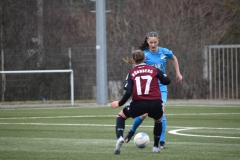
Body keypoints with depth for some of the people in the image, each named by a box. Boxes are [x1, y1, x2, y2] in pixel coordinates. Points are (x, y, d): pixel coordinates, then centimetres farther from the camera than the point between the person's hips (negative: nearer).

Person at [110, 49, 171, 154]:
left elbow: (128, 92, -2)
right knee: (158, 120, 35)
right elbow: (167, 81, 11)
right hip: (155, 103, 1)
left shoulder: (131, 73, 10)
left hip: (139, 104, -1)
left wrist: (119, 103, 12)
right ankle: (156, 147, 35)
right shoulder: (154, 70, 13)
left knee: (121, 116, 23)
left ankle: (119, 137, -4)